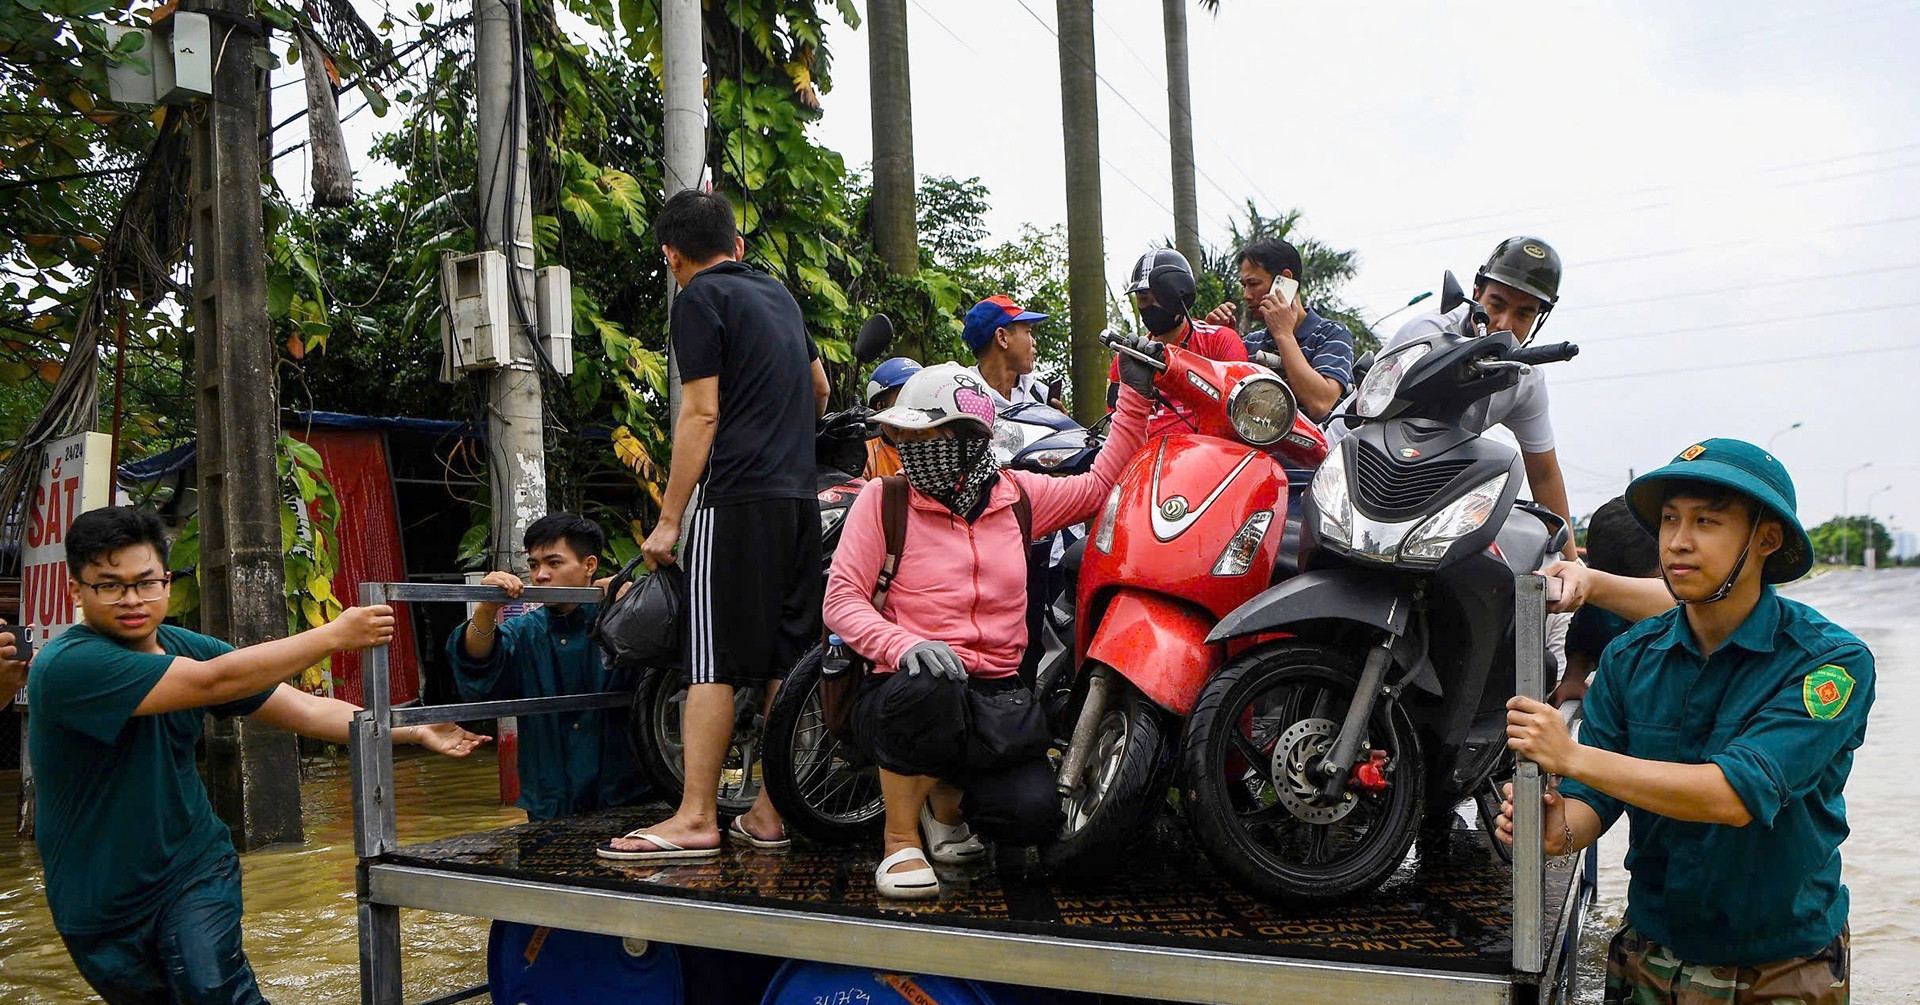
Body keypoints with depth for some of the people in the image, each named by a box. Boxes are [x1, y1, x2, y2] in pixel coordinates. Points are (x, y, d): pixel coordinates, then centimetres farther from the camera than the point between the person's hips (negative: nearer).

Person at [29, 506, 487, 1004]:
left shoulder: (187, 647, -2)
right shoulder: (67, 665, -23)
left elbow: (303, 708, -3)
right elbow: (214, 682, -31)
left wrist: (413, 732, -10)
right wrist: (335, 634, -29)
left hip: (196, 870, 3)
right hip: (101, 904, -3)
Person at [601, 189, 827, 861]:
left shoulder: (700, 298, -2)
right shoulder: (779, 293, 21)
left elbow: (701, 413, -10)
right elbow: (819, 388, 33)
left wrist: (668, 520, -8)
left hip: (737, 499, -8)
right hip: (802, 499, 8)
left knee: (712, 661, -7)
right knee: (788, 661, 7)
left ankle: (695, 818, -7)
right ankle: (769, 815, 11)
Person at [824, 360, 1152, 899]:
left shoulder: (1018, 494, 9)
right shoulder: (883, 498, 0)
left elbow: (1101, 483, 23)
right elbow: (841, 599, -6)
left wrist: (1134, 394, 16)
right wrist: (905, 646, -25)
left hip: (994, 692, 3)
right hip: (902, 688, -3)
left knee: (1033, 813, -23)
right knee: (927, 692, -41)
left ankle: (946, 796, 14)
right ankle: (900, 839, -13)